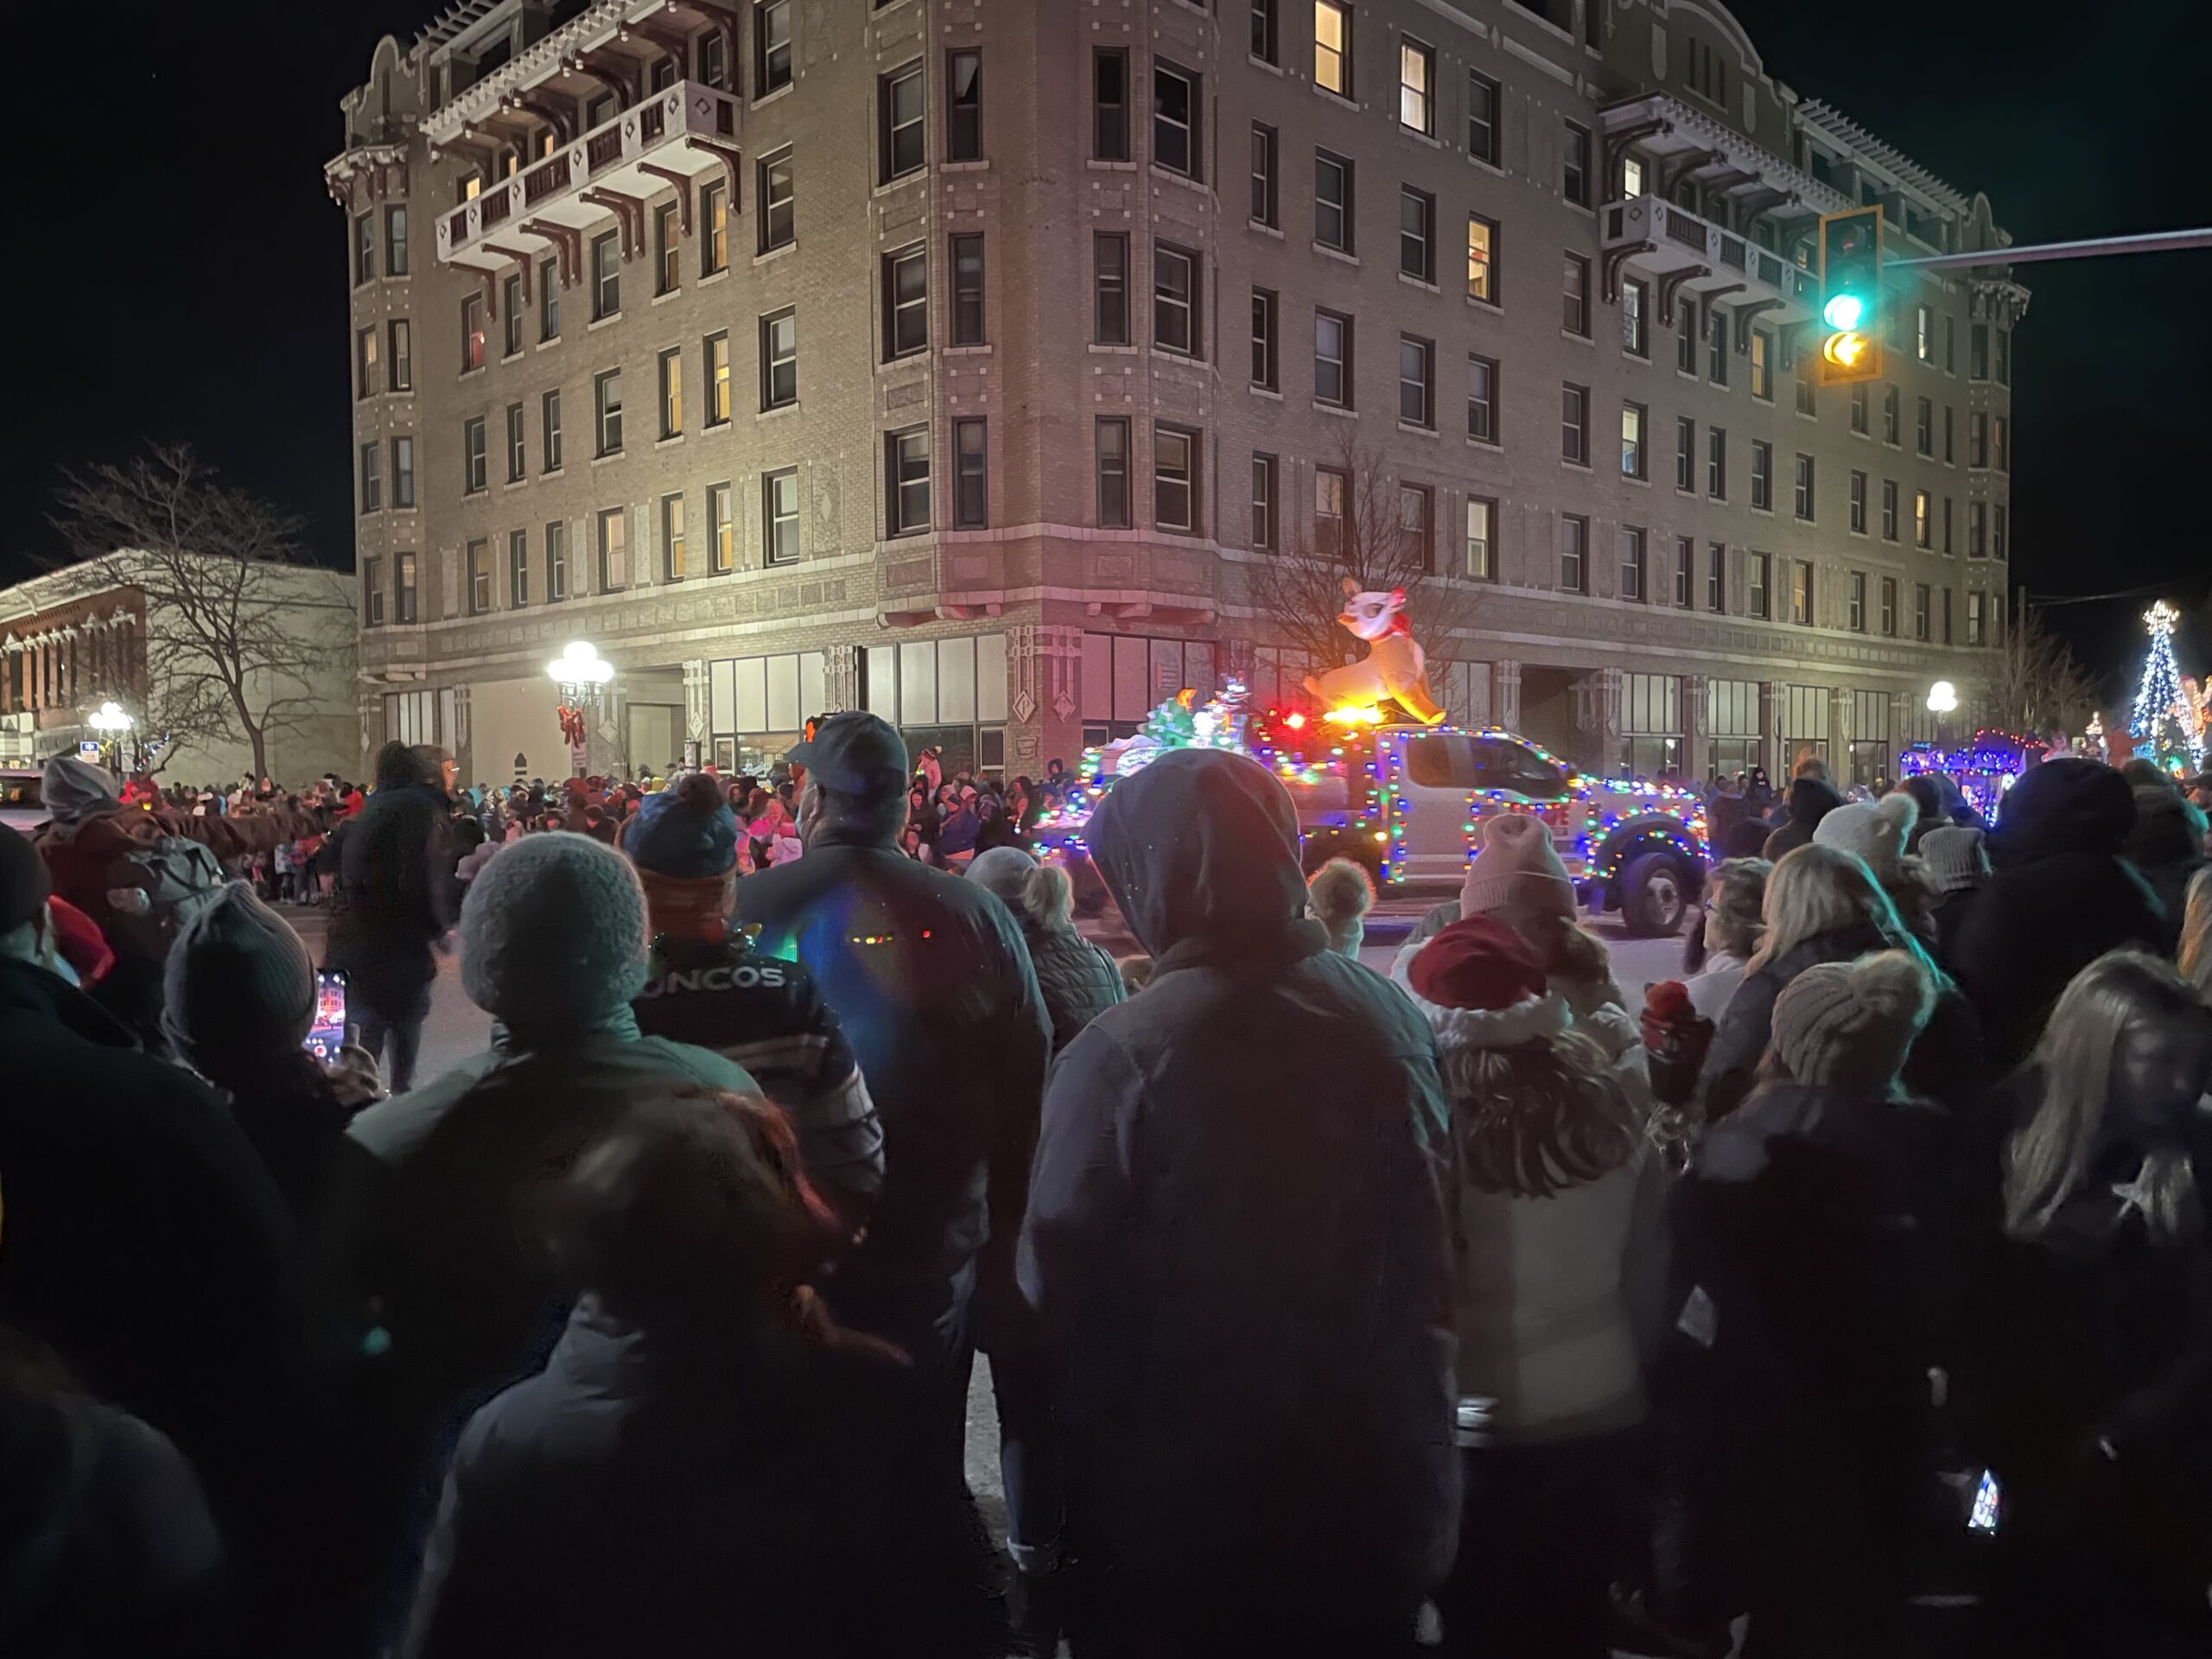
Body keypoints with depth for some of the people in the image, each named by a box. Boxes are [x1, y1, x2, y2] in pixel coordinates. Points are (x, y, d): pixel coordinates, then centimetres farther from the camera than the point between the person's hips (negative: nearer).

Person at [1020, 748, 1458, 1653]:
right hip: (1384, 1504, 4)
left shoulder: (1122, 1053, -23)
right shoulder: (1396, 1019, -8)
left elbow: (1058, 1292, -16)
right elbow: (1434, 1257, 3)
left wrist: (1075, 1522, 0)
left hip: (1190, 1522, -4)